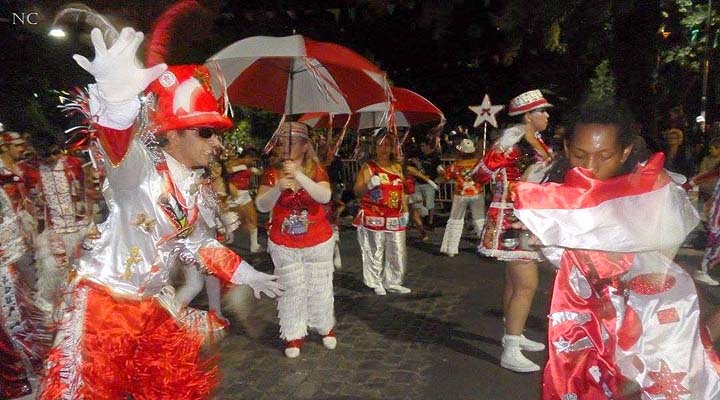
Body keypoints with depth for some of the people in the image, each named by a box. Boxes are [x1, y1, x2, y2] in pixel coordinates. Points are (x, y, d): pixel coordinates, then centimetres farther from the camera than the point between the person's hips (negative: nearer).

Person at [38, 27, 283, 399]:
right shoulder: (141, 170, -22)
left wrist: (247, 274, 19)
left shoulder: (194, 187, 2)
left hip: (151, 307, 8)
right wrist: (118, 97, -69)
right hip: (102, 303, -7)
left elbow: (201, 243, 15)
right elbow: (118, 147, -46)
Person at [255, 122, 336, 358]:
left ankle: (326, 328, 32)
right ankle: (294, 335, 22)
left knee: (319, 287, 12)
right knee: (290, 289, 7)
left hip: (318, 242, 0)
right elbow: (262, 206, -11)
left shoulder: (316, 170, -6)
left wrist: (299, 175, -32)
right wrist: (278, 188, -30)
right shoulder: (273, 173, -4)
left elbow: (325, 197, -24)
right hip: (284, 245, 1)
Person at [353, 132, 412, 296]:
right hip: (373, 218, -5)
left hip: (394, 219, 5)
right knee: (375, 252, 1)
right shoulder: (368, 167, -4)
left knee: (397, 252, 9)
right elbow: (357, 191, -11)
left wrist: (405, 211, 13)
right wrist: (369, 185, -29)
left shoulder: (397, 167, 12)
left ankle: (392, 282, 23)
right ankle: (376, 283, 14)